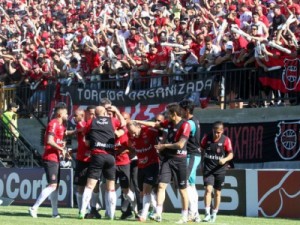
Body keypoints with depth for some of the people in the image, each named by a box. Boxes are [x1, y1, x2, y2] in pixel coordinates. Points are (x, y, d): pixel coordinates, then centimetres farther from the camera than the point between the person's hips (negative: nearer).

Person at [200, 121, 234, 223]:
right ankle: (207, 214, -17)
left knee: (217, 192, 8)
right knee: (208, 189, -15)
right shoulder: (207, 138, -4)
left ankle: (214, 214, 22)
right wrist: (202, 161, 10)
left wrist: (225, 159, -24)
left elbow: (231, 154, -4)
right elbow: (202, 149, 11)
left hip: (220, 169, 0)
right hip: (208, 168, 0)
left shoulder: (226, 140, -8)